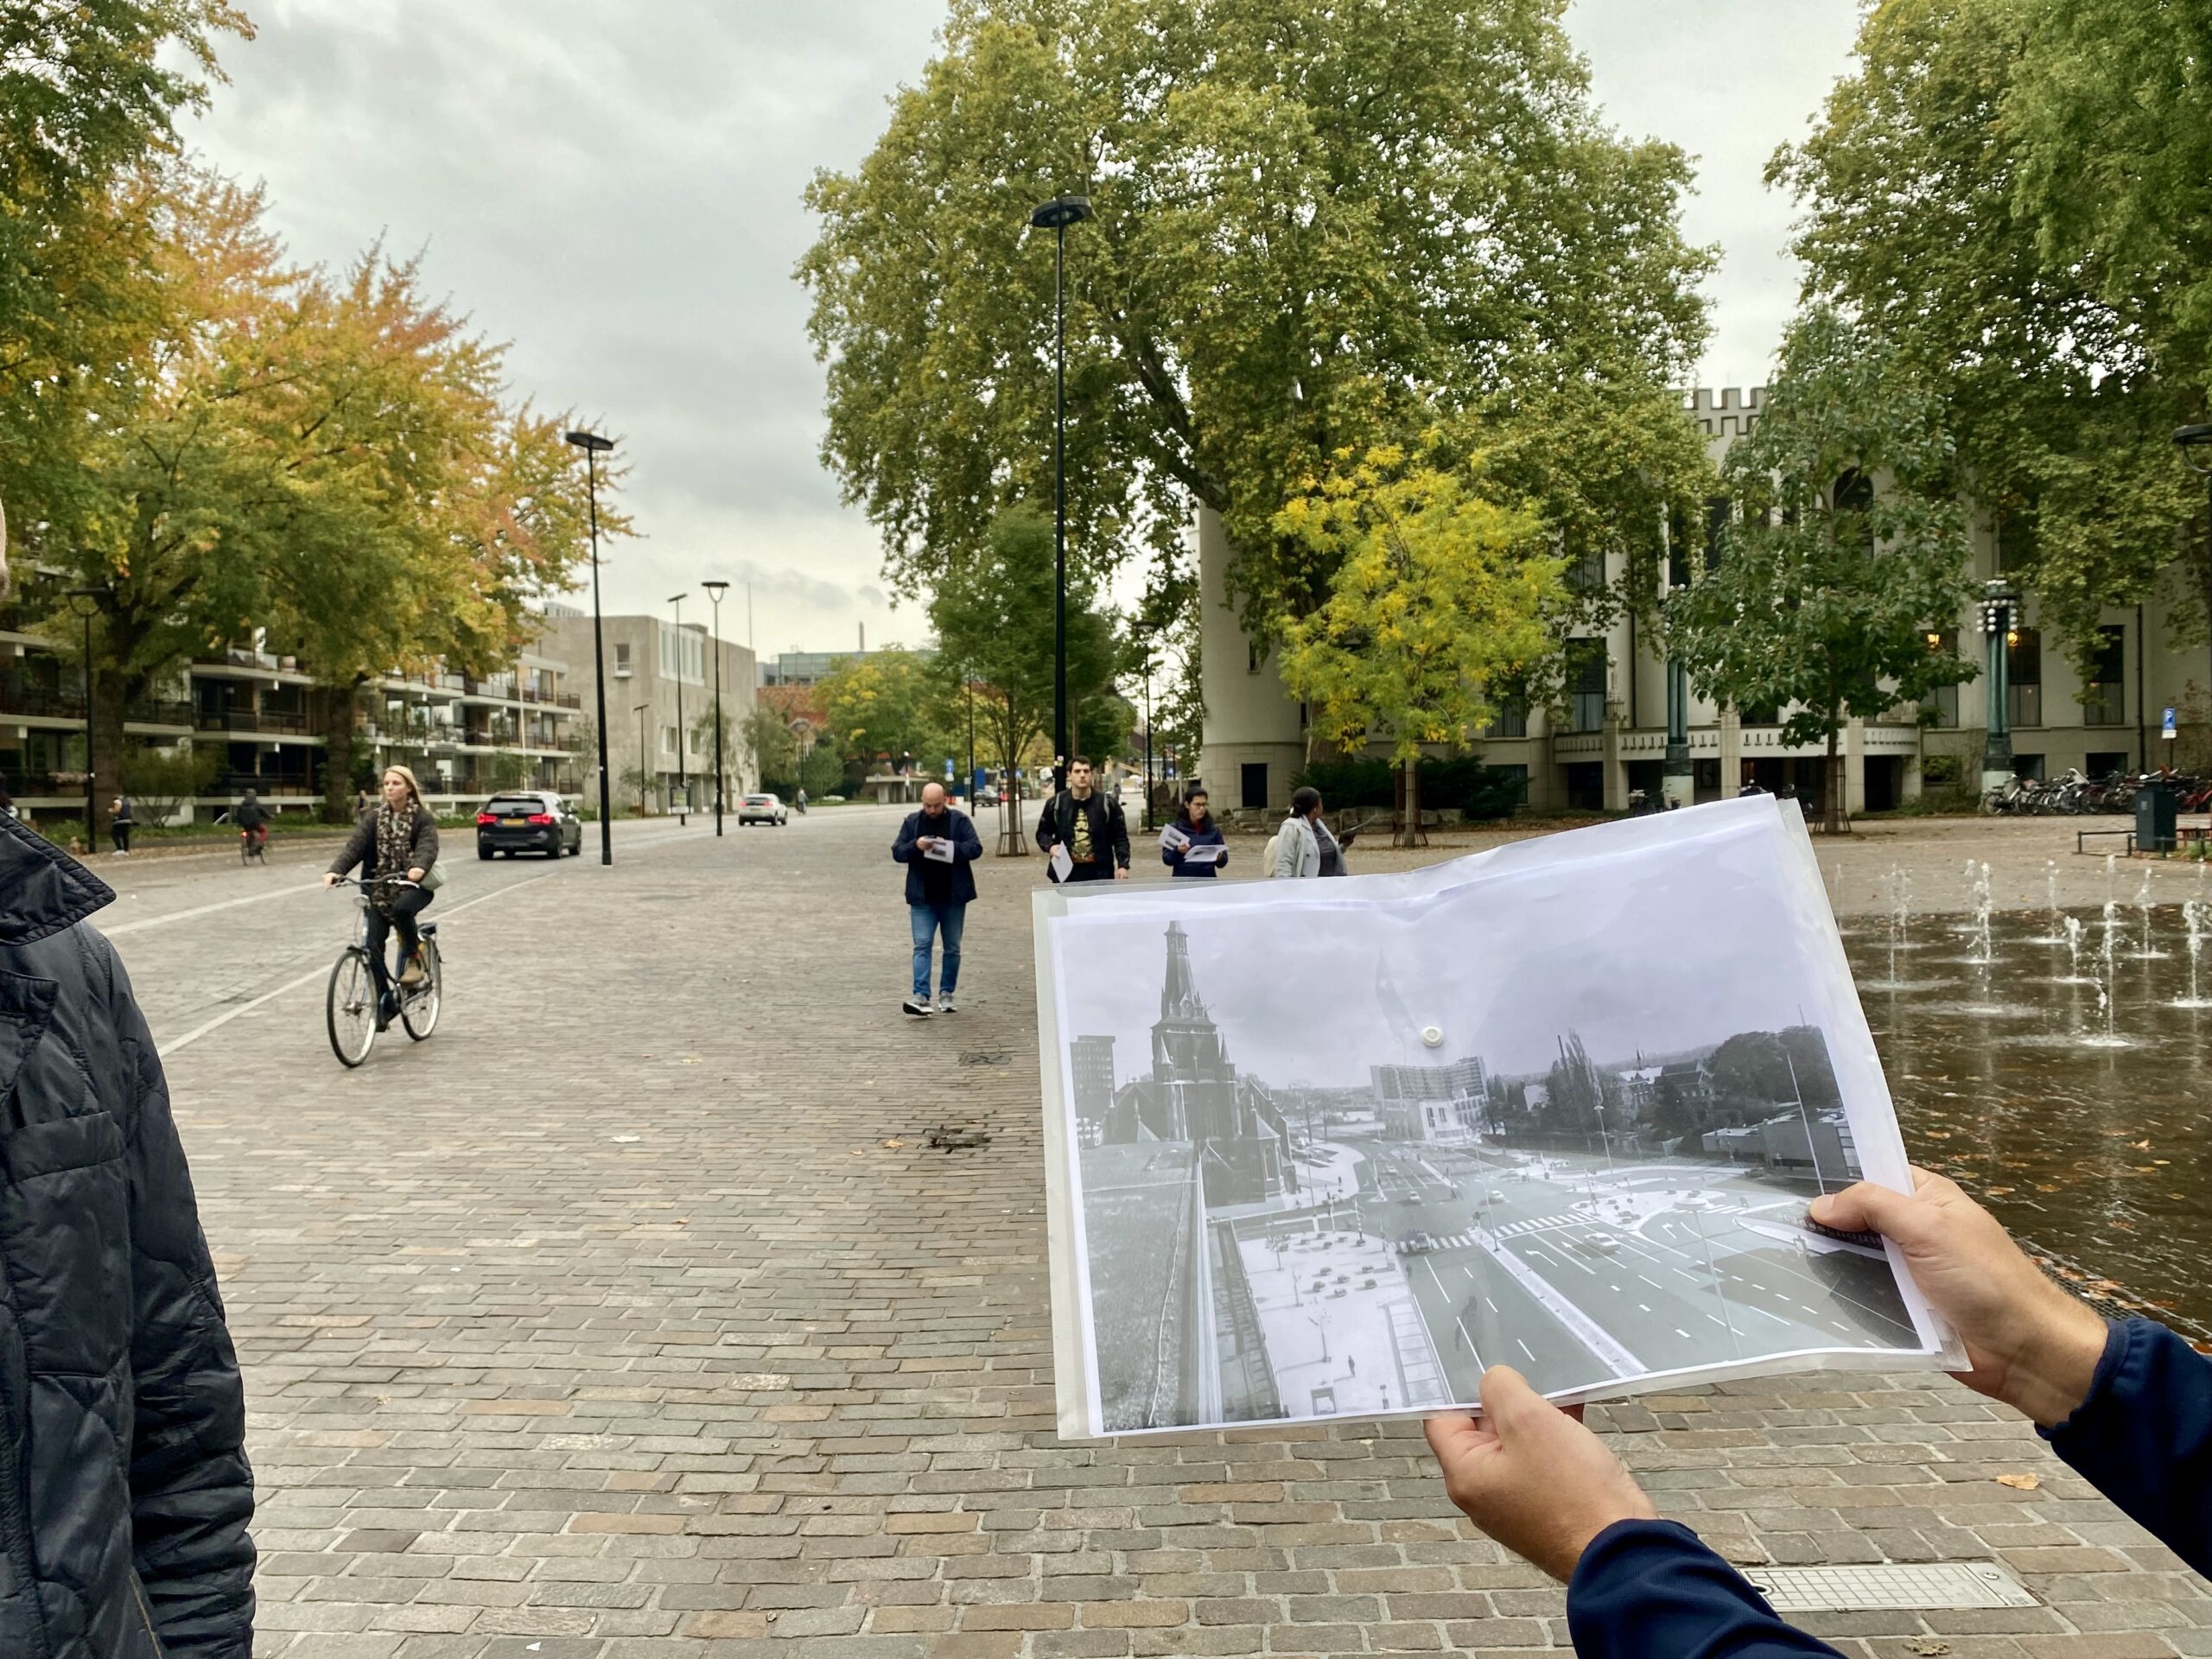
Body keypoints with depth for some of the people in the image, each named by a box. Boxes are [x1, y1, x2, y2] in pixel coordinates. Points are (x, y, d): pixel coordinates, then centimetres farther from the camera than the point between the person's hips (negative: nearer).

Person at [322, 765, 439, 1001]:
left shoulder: (422, 818, -2)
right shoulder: (374, 818, 6)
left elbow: (428, 847, -20)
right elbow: (354, 845, -7)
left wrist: (418, 868, -43)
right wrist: (335, 870, -26)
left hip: (413, 885, -4)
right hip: (380, 888, 4)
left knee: (401, 909, -37)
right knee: (374, 946, -5)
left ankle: (413, 955, -9)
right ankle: (382, 1007, 5)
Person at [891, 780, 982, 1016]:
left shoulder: (959, 820, -1)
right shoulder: (912, 822, 5)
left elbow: (976, 848, -9)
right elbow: (897, 852, 2)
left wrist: (951, 846, -25)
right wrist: (915, 846, -18)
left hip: (953, 897, 0)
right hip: (922, 898, 0)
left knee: (953, 948, 9)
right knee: (922, 945, -9)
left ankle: (946, 994, 21)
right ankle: (921, 996, -15)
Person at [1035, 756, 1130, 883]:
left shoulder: (1108, 803, 2)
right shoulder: (1055, 804, 4)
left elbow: (1120, 838, 4)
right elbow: (1042, 832, 15)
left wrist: (1123, 865, -7)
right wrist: (1050, 846, -6)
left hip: (1101, 875, 0)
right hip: (1066, 874, 0)